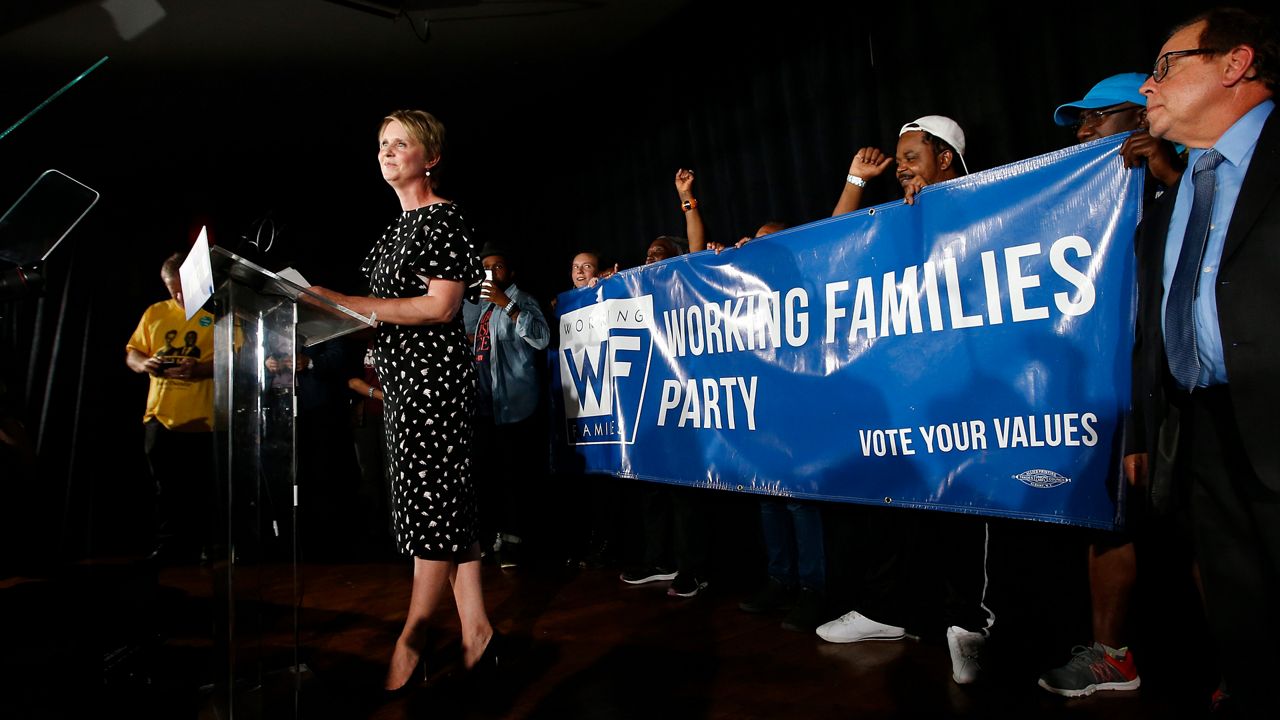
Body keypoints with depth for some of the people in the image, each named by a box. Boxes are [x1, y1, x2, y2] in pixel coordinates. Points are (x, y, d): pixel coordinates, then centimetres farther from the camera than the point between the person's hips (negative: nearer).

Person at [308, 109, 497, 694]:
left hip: (433, 369, -10)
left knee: (433, 502, -3)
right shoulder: (400, 225, 20)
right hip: (401, 373, 10)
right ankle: (476, 633, 14)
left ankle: (411, 640, 7)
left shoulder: (444, 217, -6)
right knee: (444, 500, 8)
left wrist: (350, 303, -17)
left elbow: (442, 307, -16)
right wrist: (343, 311, 9)